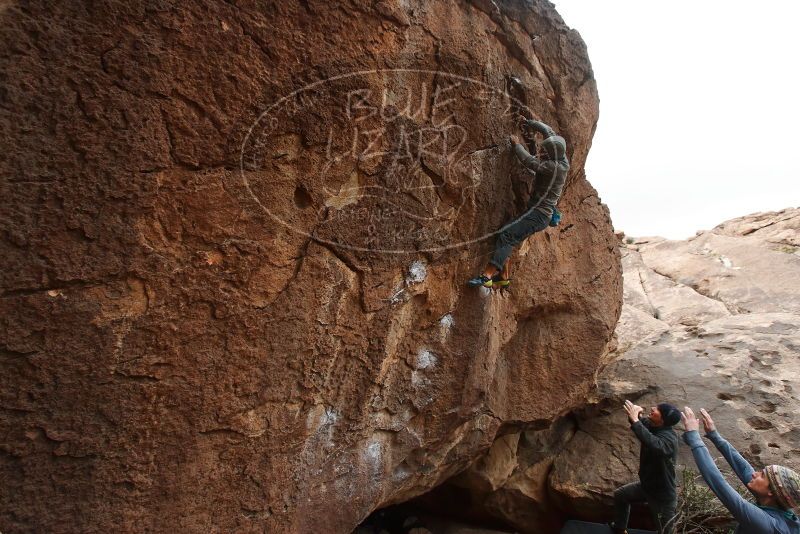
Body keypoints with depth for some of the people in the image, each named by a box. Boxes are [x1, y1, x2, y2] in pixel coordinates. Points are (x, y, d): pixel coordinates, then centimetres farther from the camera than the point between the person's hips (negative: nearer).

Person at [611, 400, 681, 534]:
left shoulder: (669, 438, -34)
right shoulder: (652, 425, -10)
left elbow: (654, 445, -56)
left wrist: (635, 420, -52)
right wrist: (634, 414, -19)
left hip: (662, 495, -9)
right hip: (646, 486, 9)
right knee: (620, 495, 26)